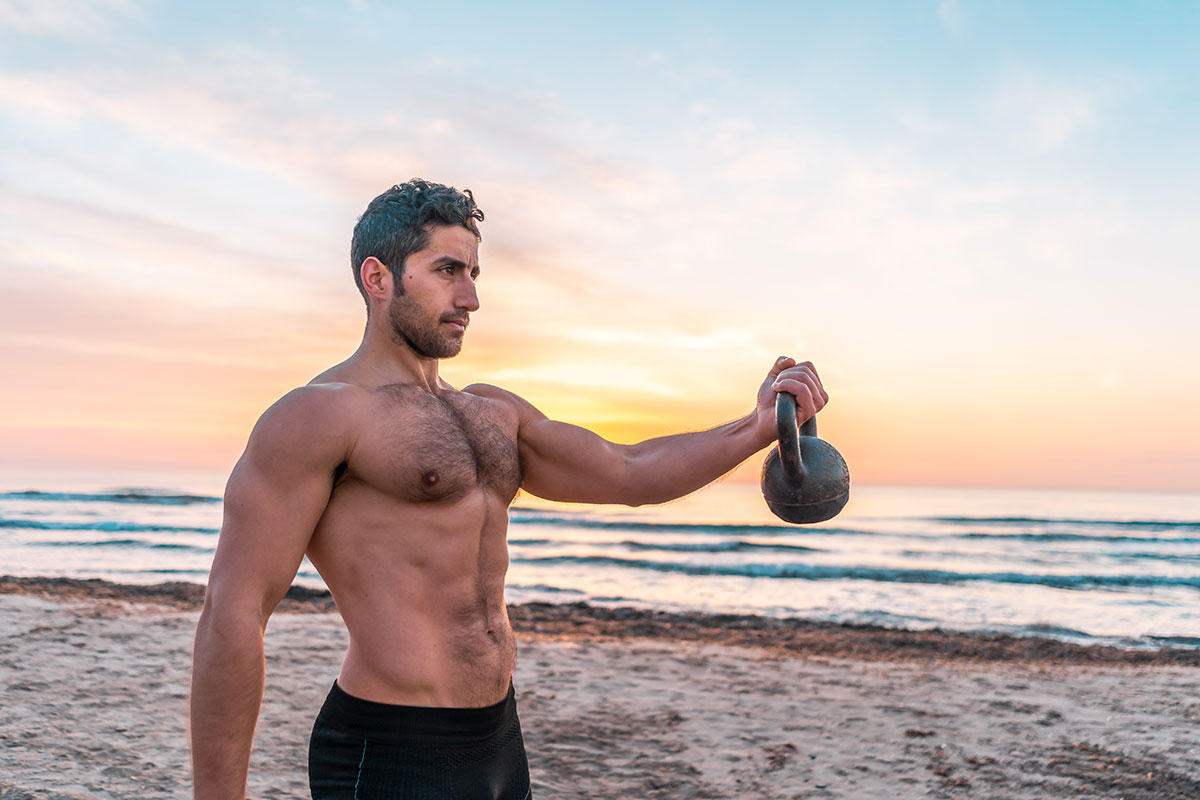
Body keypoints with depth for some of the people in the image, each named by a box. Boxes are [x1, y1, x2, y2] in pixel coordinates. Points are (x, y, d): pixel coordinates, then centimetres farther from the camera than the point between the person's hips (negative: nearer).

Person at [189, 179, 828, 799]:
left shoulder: (495, 414, 14)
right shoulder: (318, 415, -11)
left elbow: (630, 473, 12)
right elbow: (232, 615, -15)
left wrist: (758, 429, -1)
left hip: (500, 740, 8)